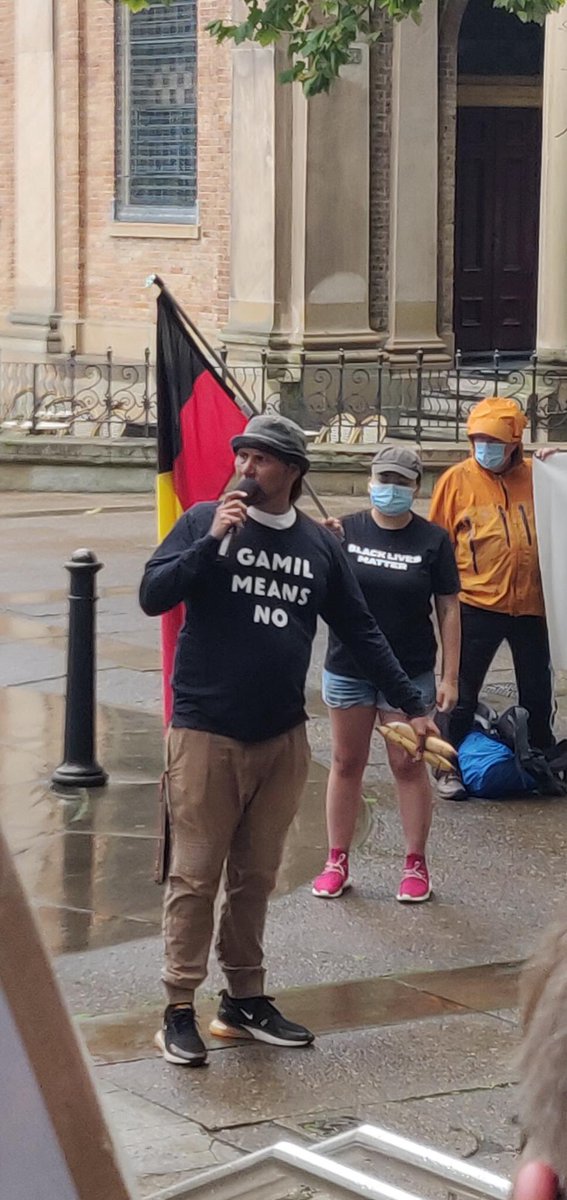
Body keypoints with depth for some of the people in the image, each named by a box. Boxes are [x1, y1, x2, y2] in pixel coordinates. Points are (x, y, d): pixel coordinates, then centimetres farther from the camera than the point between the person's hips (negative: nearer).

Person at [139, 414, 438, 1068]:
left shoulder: (319, 546, 8)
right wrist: (211, 542, -21)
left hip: (282, 738, 4)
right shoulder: (205, 522, -2)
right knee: (195, 877, -3)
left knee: (255, 879, 12)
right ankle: (179, 1010, 2)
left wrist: (411, 703, 10)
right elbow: (152, 596, -11)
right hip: (206, 732, -4)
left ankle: (244, 1000, 21)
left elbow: (359, 630, 14)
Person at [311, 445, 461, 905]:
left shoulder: (432, 540, -4)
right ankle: (337, 861, 19)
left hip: (409, 673, -1)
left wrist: (450, 677, -5)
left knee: (409, 765, 4)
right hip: (348, 670, 1)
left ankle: (416, 864, 15)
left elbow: (448, 609, -1)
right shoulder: (345, 530, -2)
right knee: (347, 763, 10)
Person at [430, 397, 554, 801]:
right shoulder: (457, 480, -5)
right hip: (478, 605, -2)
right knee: (462, 693, 5)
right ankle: (450, 767, 18)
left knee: (538, 692, 15)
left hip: (532, 603, 3)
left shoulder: (535, 476, 2)